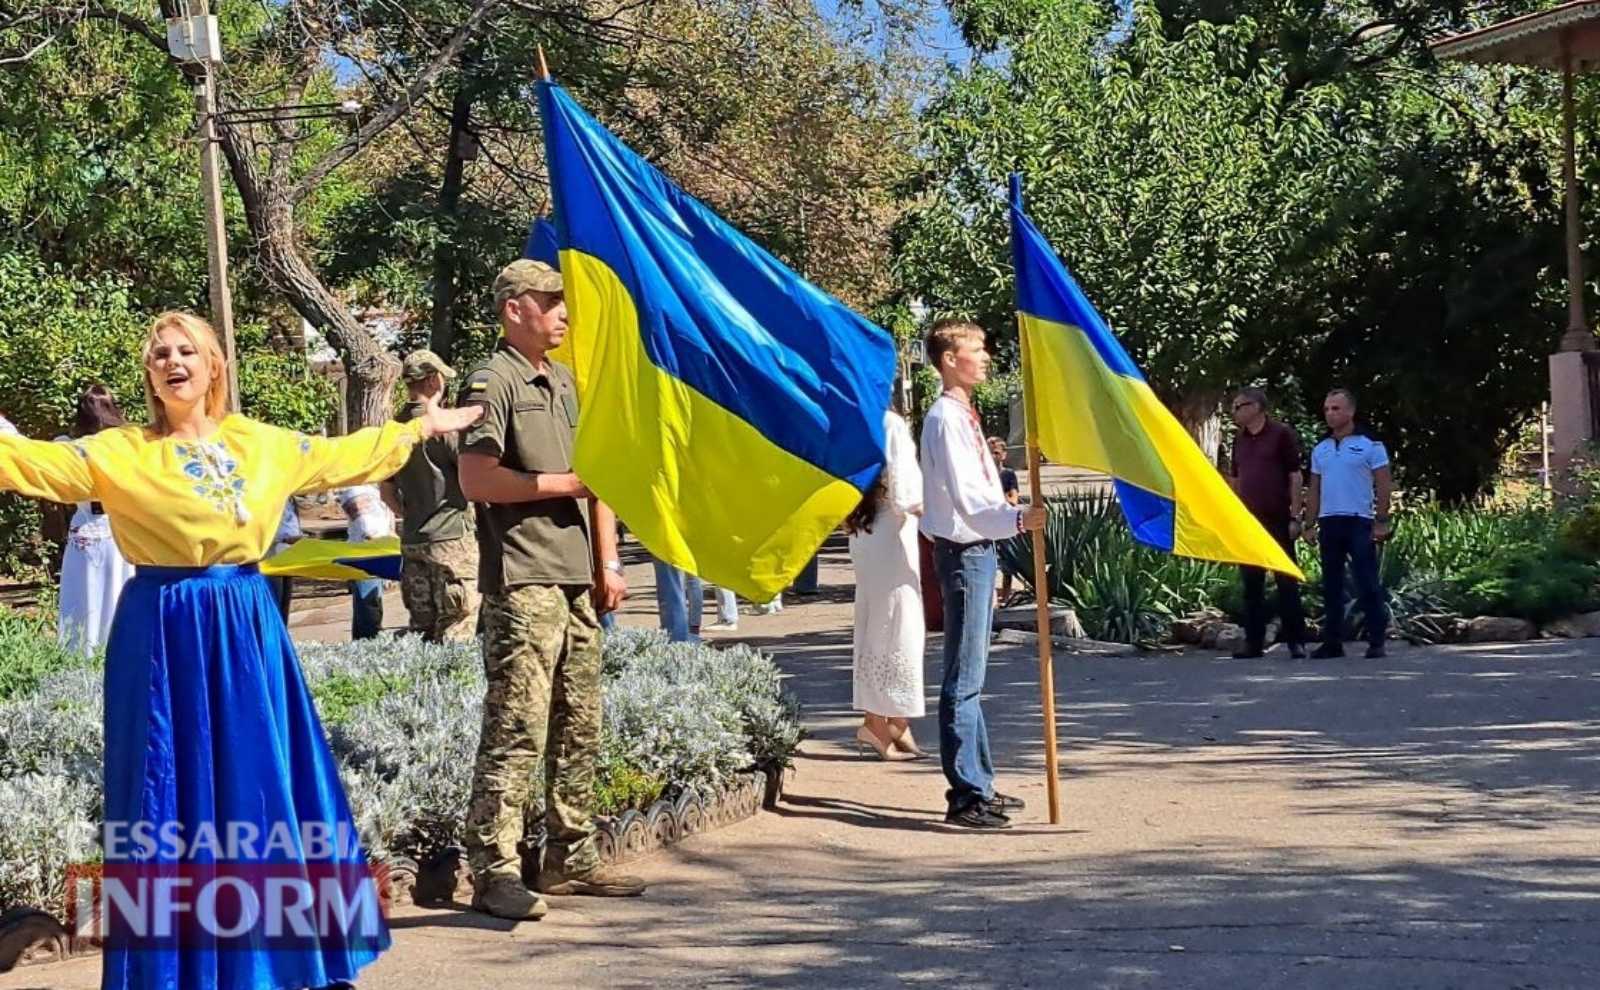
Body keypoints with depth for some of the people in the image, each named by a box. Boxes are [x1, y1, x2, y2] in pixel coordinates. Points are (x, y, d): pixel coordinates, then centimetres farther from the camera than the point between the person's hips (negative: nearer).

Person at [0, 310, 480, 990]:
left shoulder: (264, 444, 9)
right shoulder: (119, 453, -2)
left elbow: (344, 456, 22)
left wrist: (422, 426, 28)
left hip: (247, 629, 4)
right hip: (164, 636, -4)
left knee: (259, 785, 8)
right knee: (173, 792, 0)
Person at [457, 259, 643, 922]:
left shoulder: (565, 382, 21)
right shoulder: (493, 382, -6)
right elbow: (476, 480, -16)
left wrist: (608, 562, 14)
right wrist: (564, 482, -9)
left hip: (576, 579, 9)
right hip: (522, 581, -9)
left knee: (580, 728, 11)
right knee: (516, 730, -10)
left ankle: (571, 857, 20)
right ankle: (494, 872, -7)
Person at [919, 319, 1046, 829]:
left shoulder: (964, 415, 16)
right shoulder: (946, 419, -15)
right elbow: (966, 501, -24)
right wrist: (1018, 519, -38)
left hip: (978, 549, 10)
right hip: (963, 552, -10)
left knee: (971, 677, 16)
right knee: (964, 679, -8)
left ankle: (979, 785, 24)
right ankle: (965, 796, -6)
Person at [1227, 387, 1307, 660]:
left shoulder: (1282, 434, -4)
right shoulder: (1239, 439, 13)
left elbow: (1295, 477, -6)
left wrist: (1295, 517, -11)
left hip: (1277, 520, -6)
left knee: (1287, 582, -2)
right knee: (1251, 584, 6)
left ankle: (1296, 641, 1)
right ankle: (1254, 642, 10)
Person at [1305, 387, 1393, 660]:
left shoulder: (1370, 445, -1)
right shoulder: (1320, 450, 14)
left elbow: (1383, 486, -4)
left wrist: (1381, 522, -11)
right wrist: (1310, 525, 9)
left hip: (1359, 522, -5)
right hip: (1328, 523, 5)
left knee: (1367, 584, -5)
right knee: (1331, 585, 7)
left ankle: (1376, 641, -3)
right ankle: (1332, 642, 12)